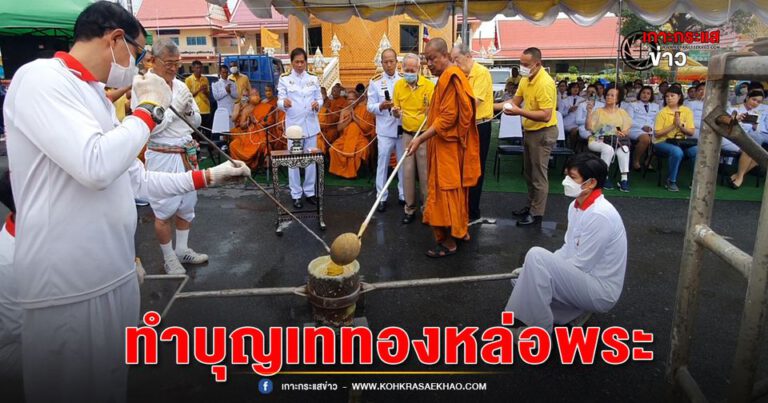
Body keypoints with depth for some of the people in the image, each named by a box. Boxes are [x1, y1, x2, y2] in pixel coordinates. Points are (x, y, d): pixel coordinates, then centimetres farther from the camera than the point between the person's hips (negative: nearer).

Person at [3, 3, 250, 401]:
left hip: (115, 275, 9)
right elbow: (96, 167, -28)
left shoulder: (95, 97, 16)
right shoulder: (40, 78, -13)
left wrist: (209, 176, 19)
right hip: (67, 286, -9)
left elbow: (138, 180, 19)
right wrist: (149, 108, -14)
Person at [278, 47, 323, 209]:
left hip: (311, 124, 3)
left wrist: (317, 104, -16)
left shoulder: (313, 79, 9)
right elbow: (279, 102, -5)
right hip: (293, 124, -3)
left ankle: (309, 192, 20)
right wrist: (284, 103, -29)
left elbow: (319, 98, 8)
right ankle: (296, 195, 10)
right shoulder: (284, 79, 0)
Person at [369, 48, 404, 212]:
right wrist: (381, 106, -20)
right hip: (385, 129, -1)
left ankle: (403, 195, 23)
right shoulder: (375, 81, 1)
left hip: (403, 128, 1)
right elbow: (370, 106, -1)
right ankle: (382, 197, 13)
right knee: (383, 163, 4)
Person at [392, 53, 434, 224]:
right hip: (407, 134, 3)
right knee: (408, 171, 5)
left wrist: (430, 110, -31)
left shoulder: (429, 86, -11)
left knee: (424, 172, 3)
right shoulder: (398, 85, 2)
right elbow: (397, 111, 10)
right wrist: (396, 112, -13)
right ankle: (409, 207, 17)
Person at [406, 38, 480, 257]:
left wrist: (420, 139, -24)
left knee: (445, 190, -5)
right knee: (455, 189, 16)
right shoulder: (448, 76, 15)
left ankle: (449, 241, 2)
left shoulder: (450, 78, -17)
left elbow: (447, 118, -23)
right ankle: (461, 229, 27)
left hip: (448, 146, -10)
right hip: (448, 144, 10)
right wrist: (433, 108, 13)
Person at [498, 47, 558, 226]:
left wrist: (519, 112, -33)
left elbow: (546, 116, -30)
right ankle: (531, 205, 32)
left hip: (543, 133, -9)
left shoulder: (545, 83, -24)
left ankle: (537, 214, 10)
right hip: (529, 131, 9)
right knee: (529, 173, 18)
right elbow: (516, 101, 13)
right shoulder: (526, 79, 3)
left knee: (538, 175, 0)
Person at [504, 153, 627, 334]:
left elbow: (582, 265, -22)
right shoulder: (576, 205, 3)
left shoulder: (599, 215, -26)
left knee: (536, 256, -27)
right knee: (520, 279, 12)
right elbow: (569, 249, 12)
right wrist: (532, 269, -1)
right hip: (584, 278, 9)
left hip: (601, 290, -9)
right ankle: (575, 310, 10)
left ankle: (540, 332, -17)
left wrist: (542, 268, -10)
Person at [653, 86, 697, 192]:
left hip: (681, 142, 4)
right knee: (677, 152, -36)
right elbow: (657, 134, -9)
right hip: (663, 142, -4)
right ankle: (671, 182, -16)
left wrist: (680, 125, -14)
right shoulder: (662, 112, -3)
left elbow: (691, 133, 3)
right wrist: (673, 126, -15)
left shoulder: (687, 111, 6)